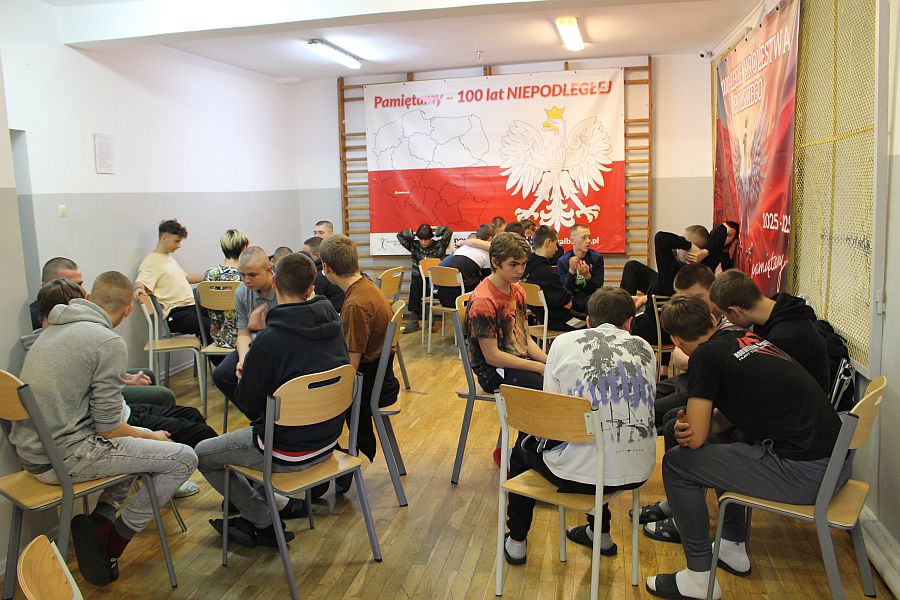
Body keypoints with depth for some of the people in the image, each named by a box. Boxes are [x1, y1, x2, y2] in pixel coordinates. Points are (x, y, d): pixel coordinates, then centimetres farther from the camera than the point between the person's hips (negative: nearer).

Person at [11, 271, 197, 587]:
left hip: (30, 450, 9)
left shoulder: (53, 329, 10)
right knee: (183, 459, -4)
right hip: (64, 458, -9)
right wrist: (150, 436, 4)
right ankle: (114, 538, 4)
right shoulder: (109, 342, -16)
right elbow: (108, 429, -15)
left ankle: (101, 518, 11)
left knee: (139, 438, 26)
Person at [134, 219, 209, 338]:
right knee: (210, 326, -28)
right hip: (175, 313, -9)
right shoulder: (150, 261, -4)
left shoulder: (169, 257, 25)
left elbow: (186, 277, 36)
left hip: (191, 305, 9)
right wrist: (139, 288, -41)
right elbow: (141, 282, -18)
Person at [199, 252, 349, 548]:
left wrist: (247, 369, 4)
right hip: (328, 440, 8)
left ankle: (267, 524, 19)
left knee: (202, 454, 15)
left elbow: (249, 406, -15)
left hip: (289, 451, -7)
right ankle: (252, 515, 34)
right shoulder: (333, 324, -5)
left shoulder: (269, 340, -26)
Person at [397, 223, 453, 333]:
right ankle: (414, 317, -29)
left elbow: (449, 231, -7)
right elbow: (400, 235, 11)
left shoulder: (439, 245, 3)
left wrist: (435, 231, -1)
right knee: (415, 285, -31)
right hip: (418, 278, 2)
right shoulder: (414, 245, 10)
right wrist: (413, 234, 3)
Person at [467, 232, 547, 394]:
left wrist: (549, 362, -3)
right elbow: (492, 357, -18)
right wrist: (538, 367, -17)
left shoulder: (517, 291, 10)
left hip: (521, 361, 8)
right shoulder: (482, 301, -18)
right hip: (494, 373, -8)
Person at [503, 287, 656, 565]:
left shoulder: (565, 342, 0)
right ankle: (600, 533, 48)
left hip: (579, 474, -4)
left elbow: (550, 412, 0)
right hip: (638, 472, 4)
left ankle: (516, 542, 37)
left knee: (526, 441, 27)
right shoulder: (645, 348, 9)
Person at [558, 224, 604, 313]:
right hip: (571, 298, 0)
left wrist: (587, 275, -22)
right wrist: (571, 271, -23)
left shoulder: (597, 258, 2)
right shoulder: (562, 261, -1)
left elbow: (598, 286, -2)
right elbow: (564, 289, -7)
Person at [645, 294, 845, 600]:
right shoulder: (747, 337, 13)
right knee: (721, 445, 29)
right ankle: (733, 547, 36)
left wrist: (689, 431, 15)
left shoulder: (706, 355, -10)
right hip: (838, 462, 9)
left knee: (677, 463, 1)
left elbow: (697, 439, -8)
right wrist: (696, 425, 3)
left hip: (803, 474, -9)